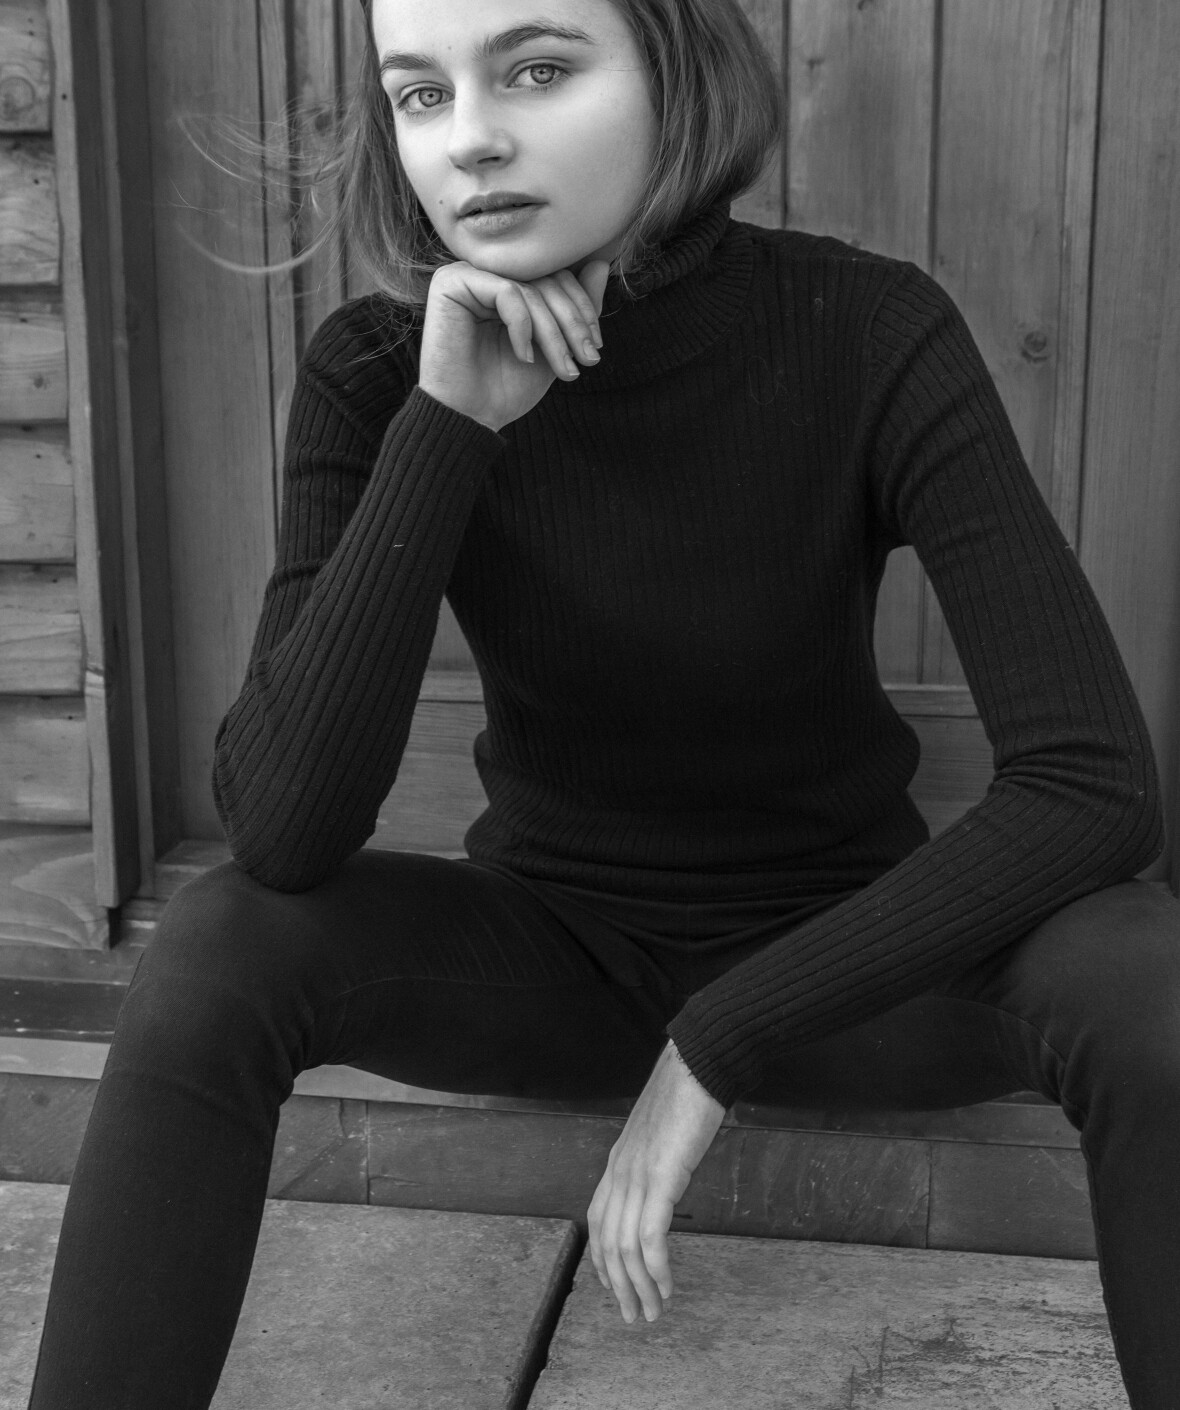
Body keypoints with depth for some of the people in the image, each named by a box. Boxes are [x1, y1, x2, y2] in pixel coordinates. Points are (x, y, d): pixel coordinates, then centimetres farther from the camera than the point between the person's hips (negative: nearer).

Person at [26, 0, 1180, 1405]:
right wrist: (446, 427, -34)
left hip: (848, 948, 0)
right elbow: (280, 833, -27)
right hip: (557, 949, 1)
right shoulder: (376, 372, -17)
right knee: (216, 947, -28)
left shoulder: (872, 331, -22)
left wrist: (719, 1044, -27)